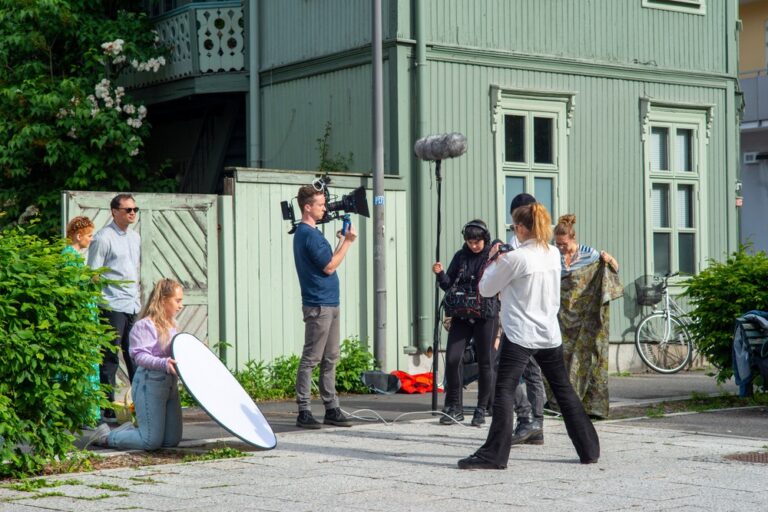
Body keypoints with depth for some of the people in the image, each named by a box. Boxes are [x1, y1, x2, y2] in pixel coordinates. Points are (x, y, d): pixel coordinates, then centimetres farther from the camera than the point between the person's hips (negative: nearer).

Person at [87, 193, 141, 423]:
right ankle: (107, 410, 2)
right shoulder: (104, 238, -8)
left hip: (133, 307, 7)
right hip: (113, 306, -7)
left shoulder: (135, 237, 16)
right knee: (110, 358, -3)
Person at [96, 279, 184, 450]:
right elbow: (140, 356, -22)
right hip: (149, 384, -9)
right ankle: (108, 438, 10)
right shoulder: (145, 325, -13)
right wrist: (164, 363, -36)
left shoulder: (171, 325, 14)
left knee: (172, 440, 9)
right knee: (152, 442, -10)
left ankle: (130, 429, 27)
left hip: (170, 384, 9)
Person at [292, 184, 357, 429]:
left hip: (329, 304, 10)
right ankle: (304, 411, -4)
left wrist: (341, 241, 14)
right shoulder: (309, 234, -15)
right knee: (310, 359, -6)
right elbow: (329, 267, -15)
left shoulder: (306, 233, 16)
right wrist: (347, 241, -9)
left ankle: (331, 409, 16)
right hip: (319, 305, -10)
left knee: (330, 359, 12)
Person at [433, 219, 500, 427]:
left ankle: (482, 409, 15)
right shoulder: (461, 256, 9)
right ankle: (454, 407, 7)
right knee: (452, 359, -5)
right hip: (461, 316, 3)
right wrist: (440, 274, -7)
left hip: (486, 316, -3)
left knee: (485, 362, 3)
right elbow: (449, 285, 12)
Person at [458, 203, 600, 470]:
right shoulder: (554, 254, 6)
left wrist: (492, 260, 10)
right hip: (550, 335, 7)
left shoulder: (514, 258, -13)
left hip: (520, 335, -6)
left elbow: (486, 289, -3)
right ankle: (589, 449, 20)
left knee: (504, 391, -6)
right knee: (564, 390, 15)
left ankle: (494, 454, -12)